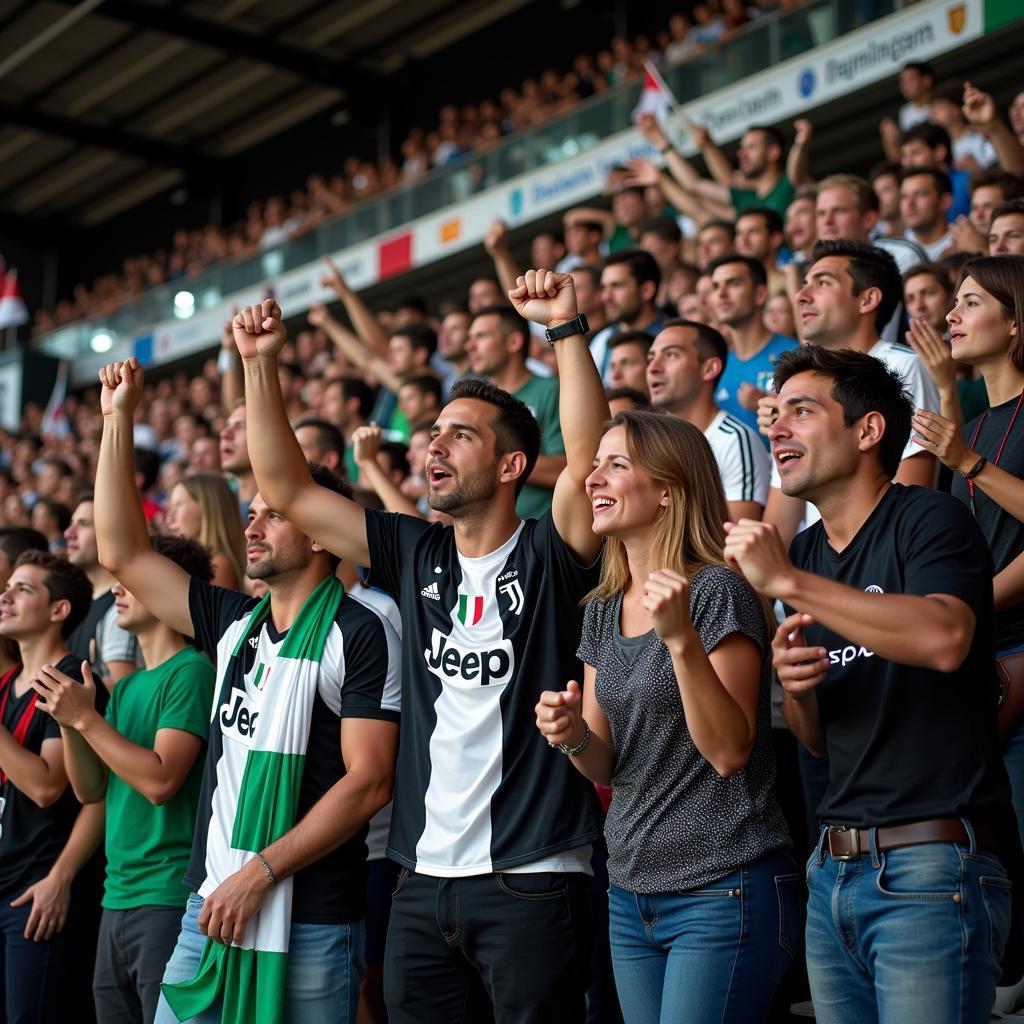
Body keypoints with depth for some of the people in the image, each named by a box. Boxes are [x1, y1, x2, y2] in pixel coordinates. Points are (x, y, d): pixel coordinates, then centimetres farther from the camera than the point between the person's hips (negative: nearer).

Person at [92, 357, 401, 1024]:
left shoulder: (361, 634, -8)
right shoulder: (233, 622, 11)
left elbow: (369, 782, -14)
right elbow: (124, 553, 12)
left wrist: (260, 872, -16)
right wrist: (119, 419, 11)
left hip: (311, 924, -6)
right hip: (211, 906, 6)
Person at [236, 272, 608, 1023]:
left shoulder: (547, 557, -3)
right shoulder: (415, 555, 10)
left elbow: (587, 457, -22)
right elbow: (288, 491, 9)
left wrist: (567, 329, -26)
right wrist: (260, 366, 4)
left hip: (530, 882, -5)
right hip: (425, 881, 5)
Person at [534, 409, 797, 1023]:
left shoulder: (717, 592, -11)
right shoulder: (603, 609, 10)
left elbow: (728, 752, -17)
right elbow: (606, 766, 12)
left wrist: (680, 637, -28)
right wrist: (573, 735, -10)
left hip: (724, 893, -7)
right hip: (632, 895, 7)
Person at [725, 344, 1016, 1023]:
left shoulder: (930, 520, -6)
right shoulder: (804, 552, 13)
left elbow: (943, 638, -29)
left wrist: (786, 582, -24)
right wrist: (793, 683, -4)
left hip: (932, 865, -7)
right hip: (834, 870, 7)